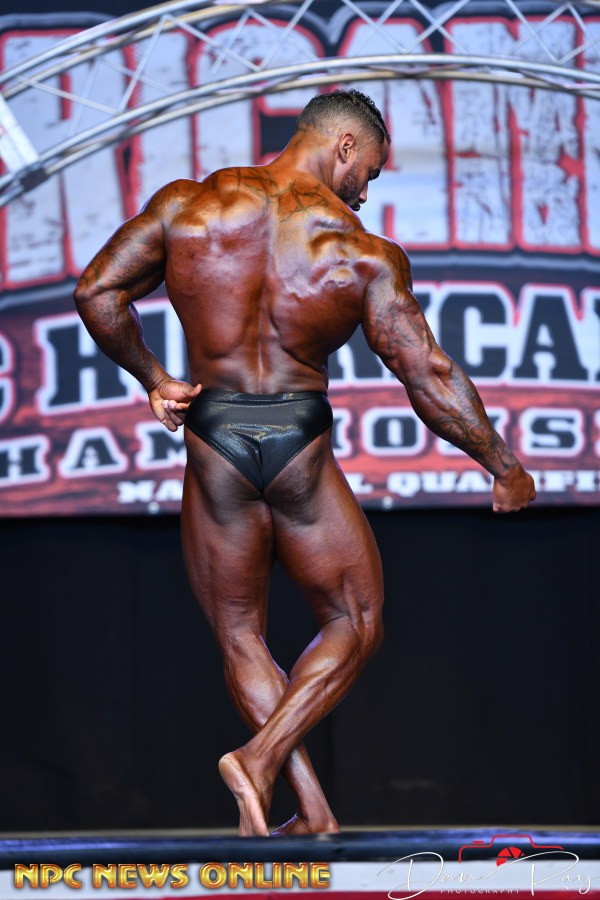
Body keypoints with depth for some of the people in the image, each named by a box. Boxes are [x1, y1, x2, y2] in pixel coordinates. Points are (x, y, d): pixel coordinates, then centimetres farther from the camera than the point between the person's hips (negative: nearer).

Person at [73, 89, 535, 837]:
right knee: (354, 623, 17)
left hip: (214, 443, 2)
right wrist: (504, 467, 6)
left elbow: (97, 292, -2)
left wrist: (151, 378, 13)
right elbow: (430, 380, -6)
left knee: (240, 637, 16)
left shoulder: (187, 205, -1)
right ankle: (262, 758, -3)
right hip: (302, 450, -2)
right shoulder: (366, 255, -6)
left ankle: (311, 806, 7)